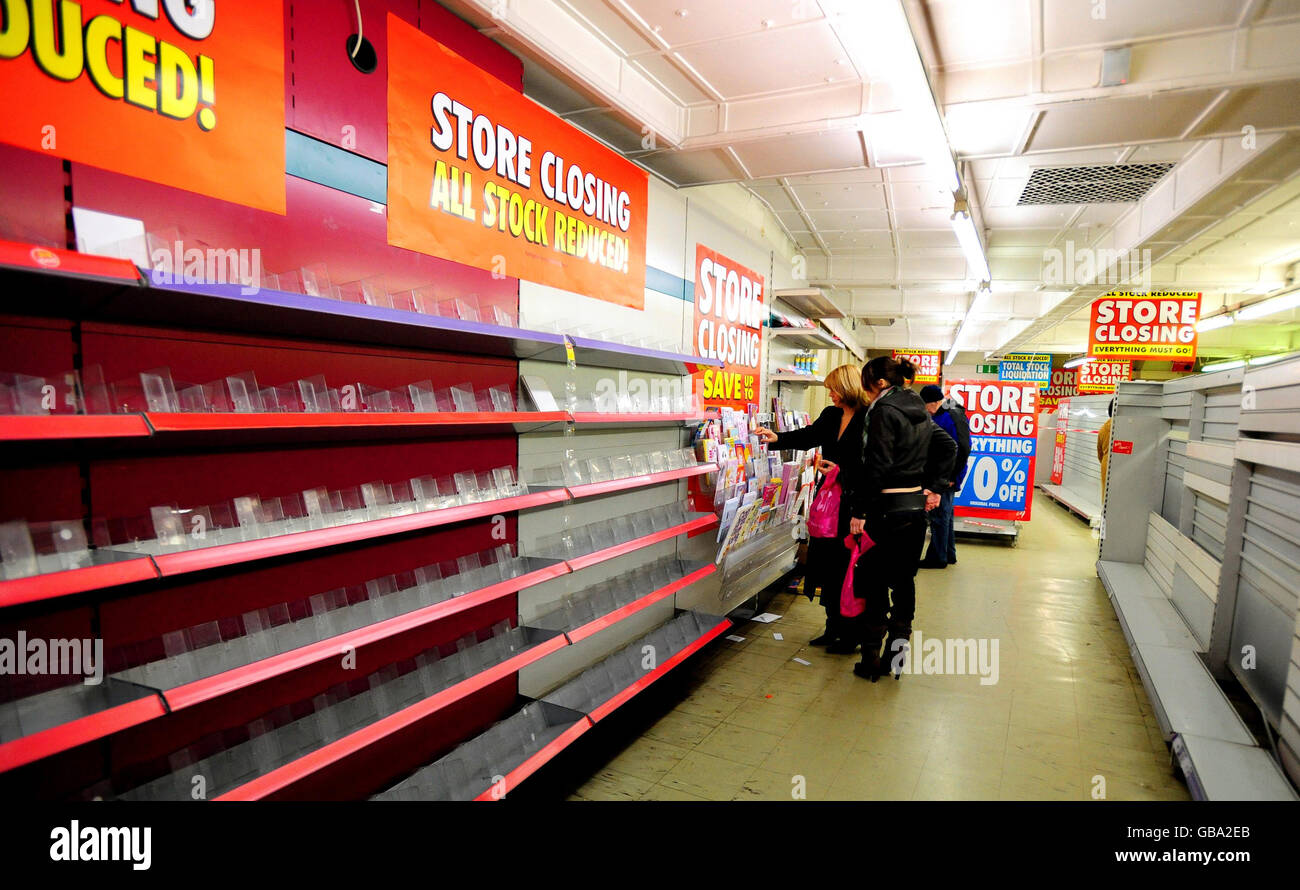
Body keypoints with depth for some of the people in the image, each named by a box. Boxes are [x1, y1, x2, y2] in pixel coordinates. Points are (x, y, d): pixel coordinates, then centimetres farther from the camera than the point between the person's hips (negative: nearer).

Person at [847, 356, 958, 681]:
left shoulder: (883, 411, -13)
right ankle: (896, 657, 22)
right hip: (917, 506, 8)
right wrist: (935, 487, 12)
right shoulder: (919, 411, 12)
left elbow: (876, 466, -19)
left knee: (874, 583, 3)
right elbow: (948, 446, 16)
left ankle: (871, 660, 9)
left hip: (888, 508, -8)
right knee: (904, 582, 13)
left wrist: (859, 512, -16)